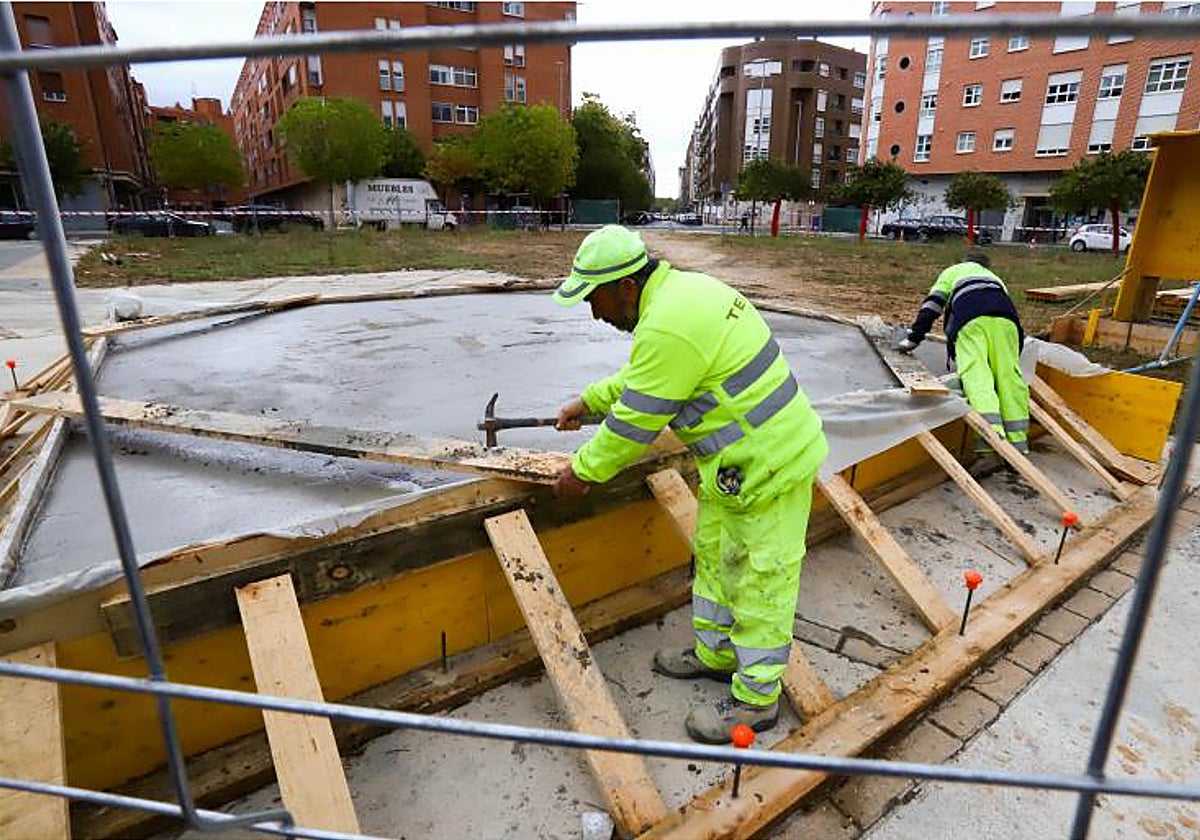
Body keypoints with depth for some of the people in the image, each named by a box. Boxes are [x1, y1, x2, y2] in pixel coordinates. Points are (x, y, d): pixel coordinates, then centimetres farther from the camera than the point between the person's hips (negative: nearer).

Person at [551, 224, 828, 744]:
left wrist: (583, 471, -6)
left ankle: (756, 699, 24)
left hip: (769, 467, -11)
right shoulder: (682, 288, 6)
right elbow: (642, 376, 20)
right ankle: (715, 653, 42)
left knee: (760, 582, 5)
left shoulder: (668, 328, -27)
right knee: (712, 553, 23)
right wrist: (588, 400, 21)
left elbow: (634, 423, -20)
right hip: (739, 462, 11)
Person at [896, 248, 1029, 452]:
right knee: (1008, 372, -2)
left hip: (970, 317, -3)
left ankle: (992, 432, -38)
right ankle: (1017, 439, -10)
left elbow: (931, 306, 27)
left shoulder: (953, 271, 38)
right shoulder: (995, 278, 45)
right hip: (1003, 316, 3)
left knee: (975, 372, -18)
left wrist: (912, 340, 28)